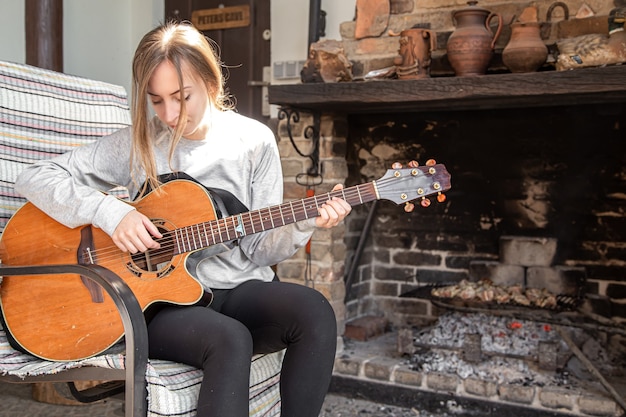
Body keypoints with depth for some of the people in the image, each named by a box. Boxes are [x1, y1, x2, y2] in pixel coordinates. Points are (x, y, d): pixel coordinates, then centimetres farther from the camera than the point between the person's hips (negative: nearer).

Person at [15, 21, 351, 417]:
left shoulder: (254, 141, 3)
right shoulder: (137, 143, 1)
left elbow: (260, 249, 4)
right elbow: (33, 178, -1)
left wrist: (304, 224, -16)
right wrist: (111, 212, -15)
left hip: (240, 289, 2)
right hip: (159, 296, -2)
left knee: (314, 311, -29)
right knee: (230, 340, -34)